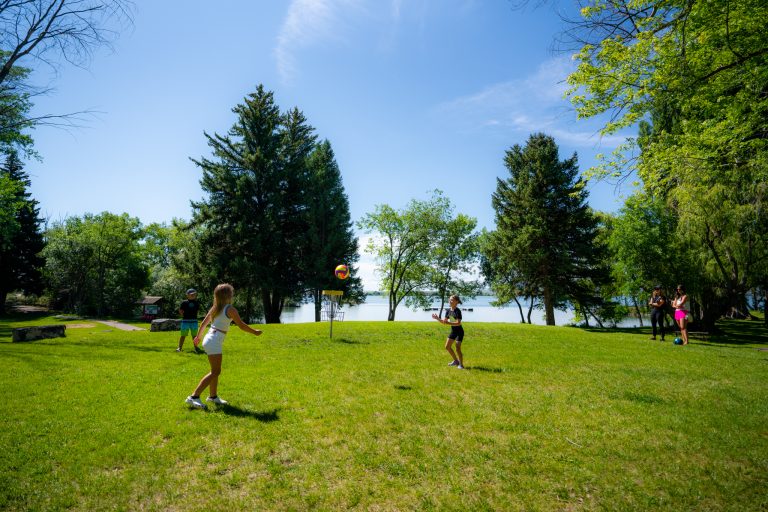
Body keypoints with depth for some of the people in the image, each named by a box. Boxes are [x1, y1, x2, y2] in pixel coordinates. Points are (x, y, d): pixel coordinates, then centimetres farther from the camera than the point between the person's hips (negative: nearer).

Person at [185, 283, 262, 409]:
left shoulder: (215, 308, 11)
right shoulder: (230, 309, -13)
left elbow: (204, 322, 19)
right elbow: (241, 325, -10)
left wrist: (198, 336, 33)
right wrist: (255, 332, 3)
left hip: (209, 339, 9)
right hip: (215, 342, -9)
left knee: (216, 370, 18)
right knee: (215, 372, -4)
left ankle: (213, 396, 28)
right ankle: (194, 396, -7)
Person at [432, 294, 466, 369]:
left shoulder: (458, 311, -20)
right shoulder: (448, 310, 1)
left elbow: (458, 323, -30)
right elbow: (444, 321, 7)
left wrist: (449, 323, -38)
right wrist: (437, 318, -8)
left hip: (459, 331, -8)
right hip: (453, 331, 8)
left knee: (458, 348, -11)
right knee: (447, 346, 9)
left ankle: (461, 364, 8)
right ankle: (456, 361, 27)